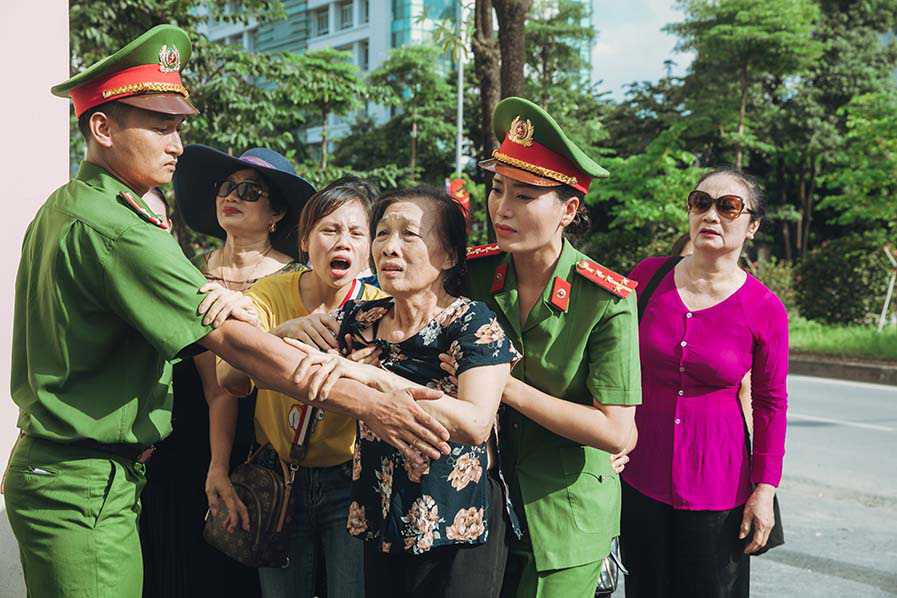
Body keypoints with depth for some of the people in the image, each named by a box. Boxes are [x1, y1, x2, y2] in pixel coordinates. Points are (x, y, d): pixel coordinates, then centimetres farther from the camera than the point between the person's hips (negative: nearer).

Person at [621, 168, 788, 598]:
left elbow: (771, 404, -1)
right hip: (638, 478, 2)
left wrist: (765, 489, -2)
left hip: (716, 486, -2)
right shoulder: (647, 276, -2)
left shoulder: (764, 309, -8)